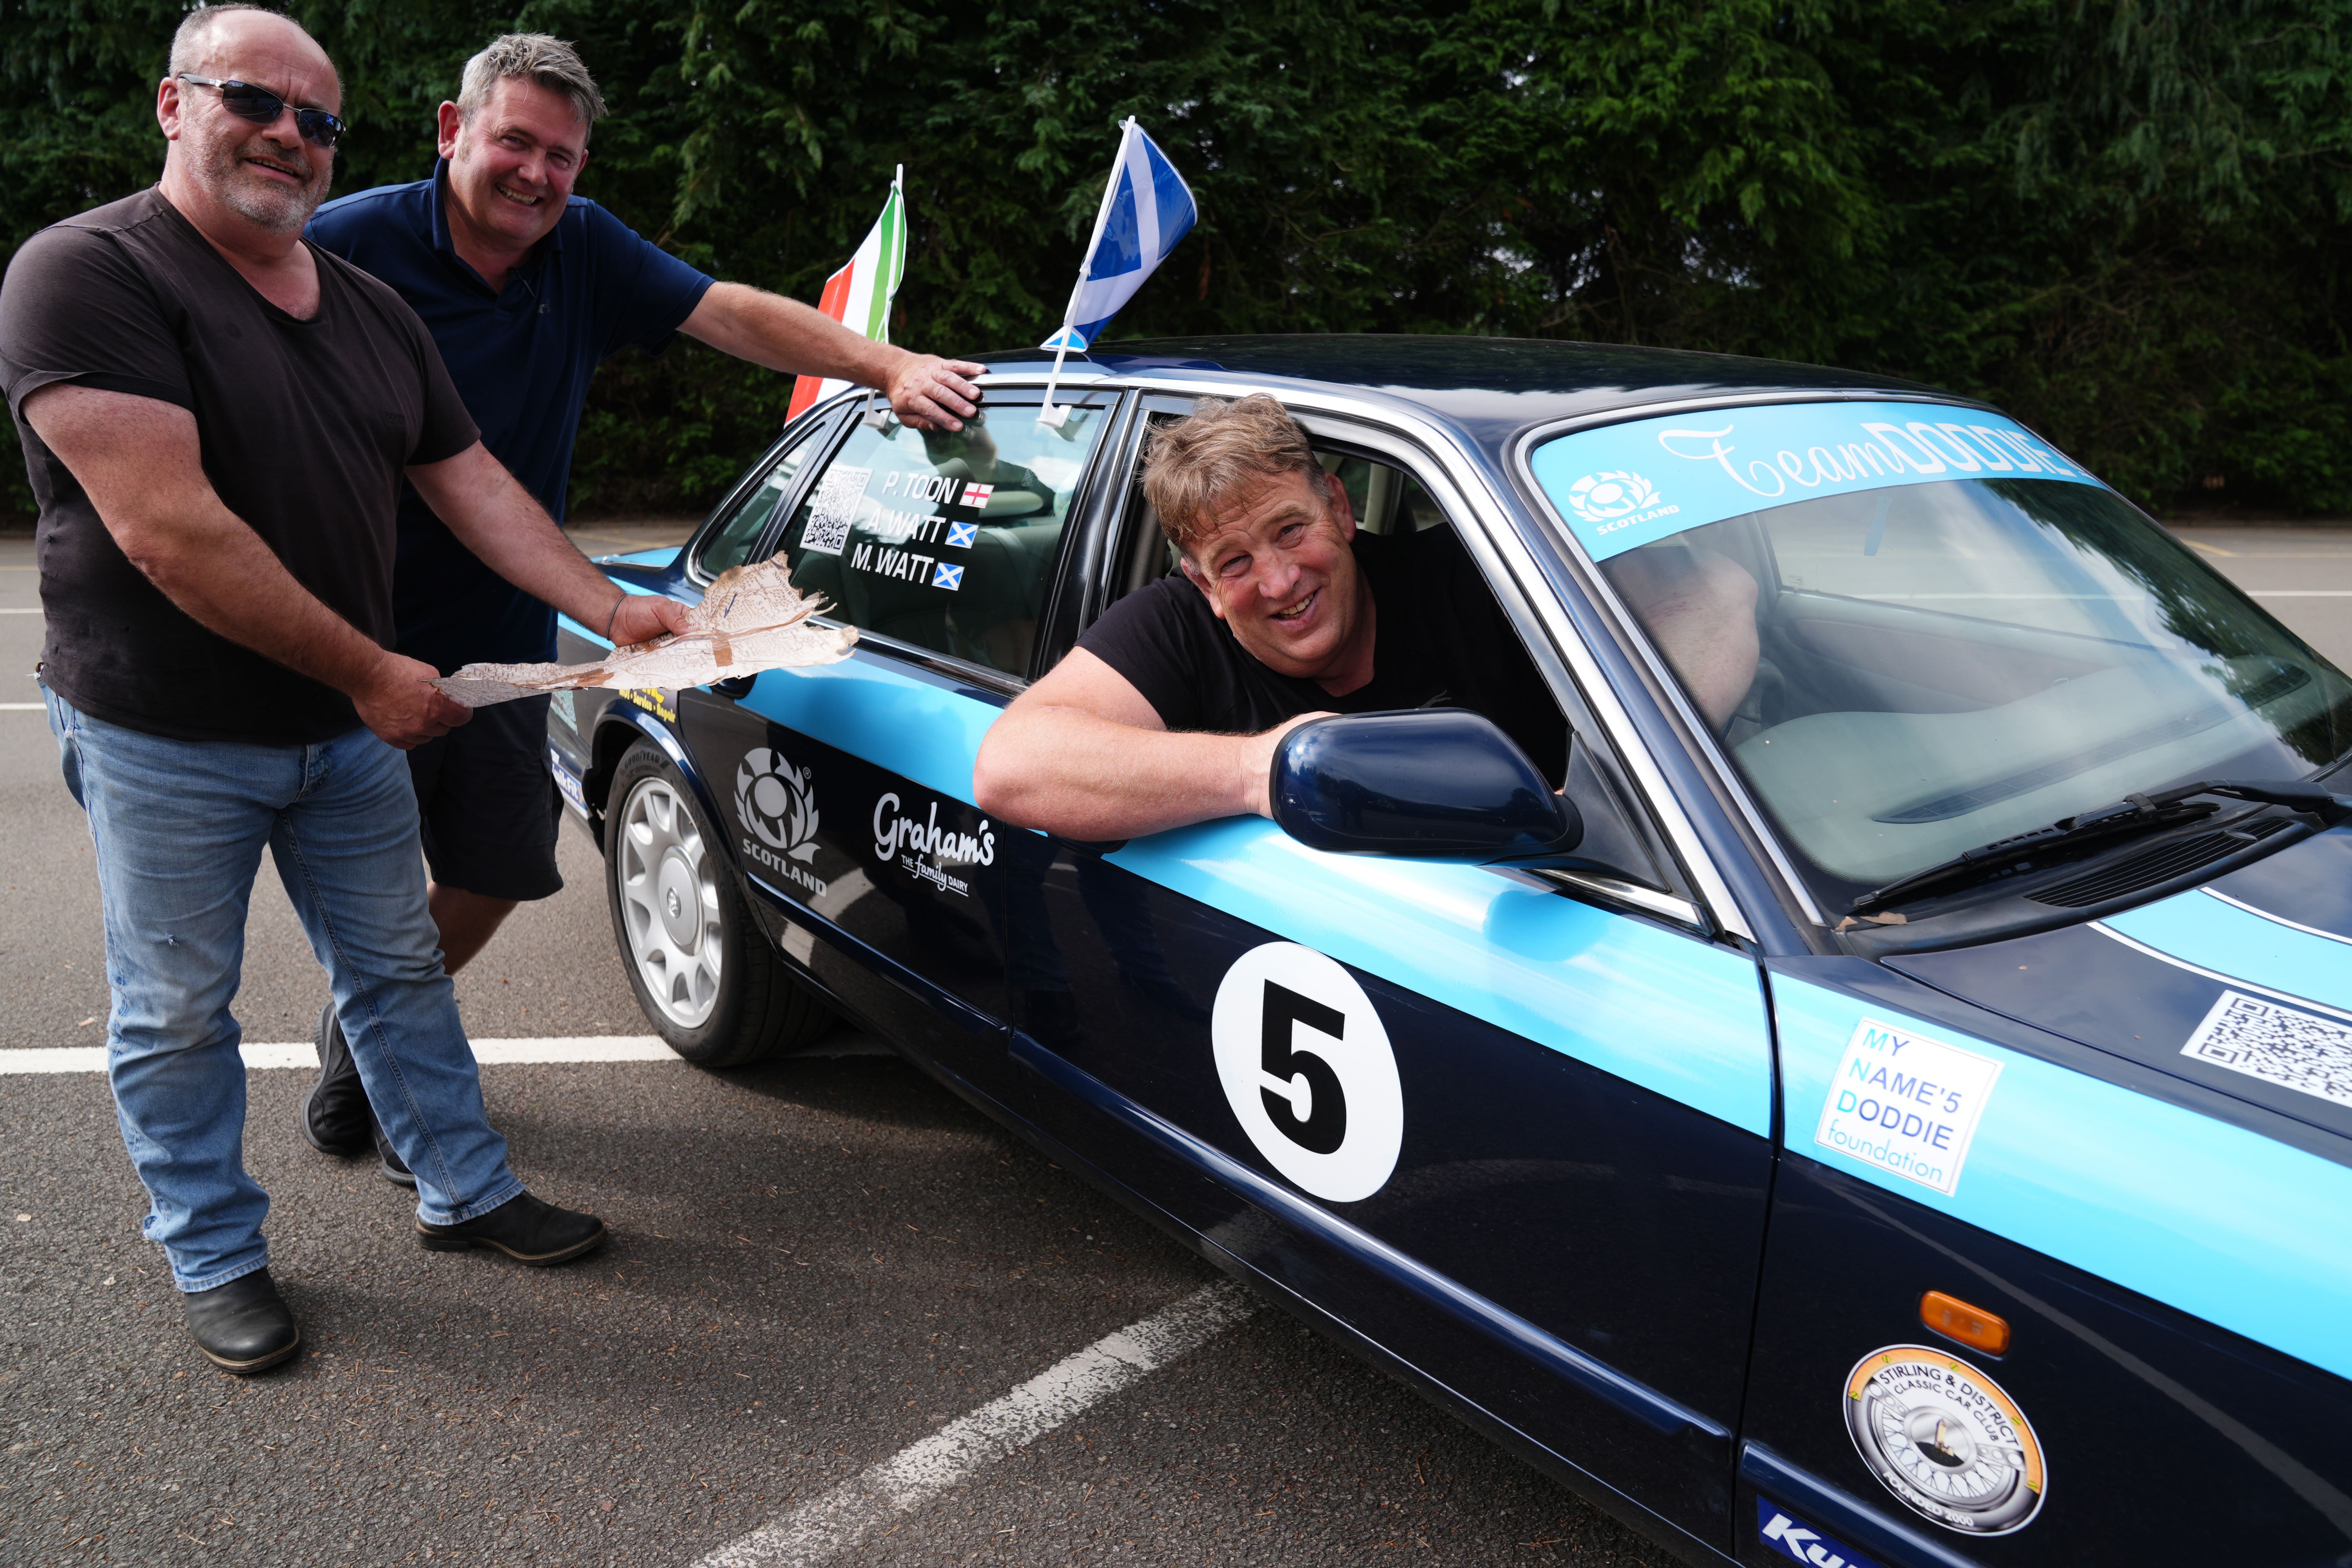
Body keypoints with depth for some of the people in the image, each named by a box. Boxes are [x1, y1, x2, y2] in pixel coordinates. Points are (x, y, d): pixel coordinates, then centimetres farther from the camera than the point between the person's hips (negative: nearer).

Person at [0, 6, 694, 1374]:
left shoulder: (373, 312, 8)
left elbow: (471, 482, 9)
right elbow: (169, 529, -25)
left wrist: (611, 608, -3)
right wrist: (370, 670, -22)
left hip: (351, 727, 6)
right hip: (163, 743, -6)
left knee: (400, 969, 16)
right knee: (177, 1011, 10)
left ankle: (467, 1194, 32)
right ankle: (218, 1260, 27)